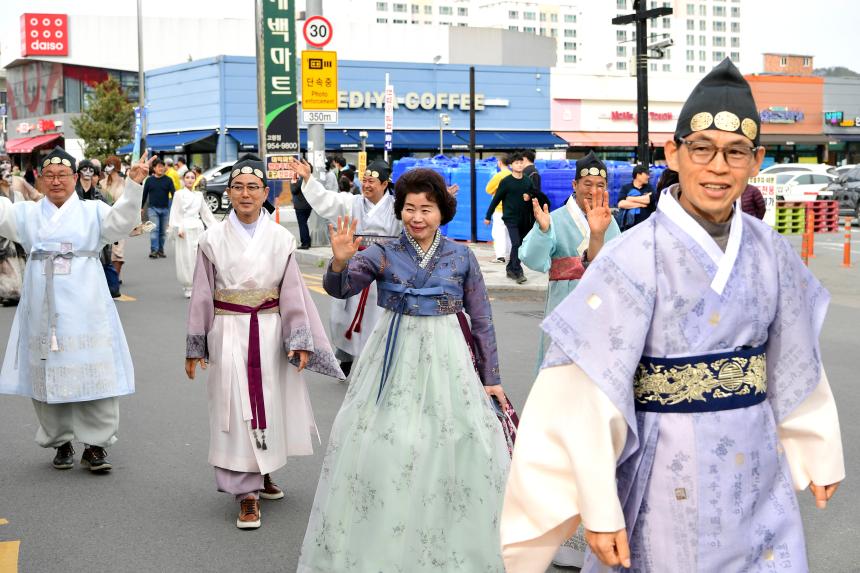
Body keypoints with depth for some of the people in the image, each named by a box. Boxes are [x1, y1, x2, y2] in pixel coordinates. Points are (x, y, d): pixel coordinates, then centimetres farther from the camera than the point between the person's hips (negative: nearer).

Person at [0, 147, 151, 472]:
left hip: (84, 310, -2)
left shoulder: (92, 211, 7)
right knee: (48, 377, 6)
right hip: (43, 310, 2)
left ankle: (95, 444, 8)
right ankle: (61, 442, 20)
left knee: (92, 376, -2)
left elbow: (120, 222, -10)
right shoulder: (29, 213, 13)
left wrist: (134, 185, -24)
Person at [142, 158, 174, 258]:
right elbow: (144, 194, 10)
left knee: (163, 231, 7)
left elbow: (173, 193, -2)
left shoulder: (168, 180, 3)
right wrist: (141, 208, 11)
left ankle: (160, 250, 17)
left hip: (165, 209, 1)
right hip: (153, 208, -1)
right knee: (155, 229, -12)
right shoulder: (149, 180, 4)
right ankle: (153, 250, -15)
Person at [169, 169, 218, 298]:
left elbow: (205, 212, 18)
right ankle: (187, 288, 2)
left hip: (198, 228, 4)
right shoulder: (179, 194, 2)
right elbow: (175, 213, -3)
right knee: (186, 258, -4)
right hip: (185, 229, -4)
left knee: (198, 257, 0)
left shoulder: (199, 195, 14)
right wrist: (178, 228, -14)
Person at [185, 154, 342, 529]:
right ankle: (247, 494, 1)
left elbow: (293, 292, 0)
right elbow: (202, 295, 3)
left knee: (268, 404, 11)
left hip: (271, 332, 1)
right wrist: (194, 347, 4)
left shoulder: (280, 239, 1)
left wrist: (300, 340, -5)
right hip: (228, 333, -1)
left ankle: (261, 473, 34)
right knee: (236, 409, -3)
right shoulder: (213, 238, -1)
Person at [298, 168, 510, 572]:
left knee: (457, 447, 1)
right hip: (394, 358, 0)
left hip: (447, 358, 0)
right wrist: (340, 261, -36)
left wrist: (492, 377, 5)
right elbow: (339, 288, -15)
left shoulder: (462, 257, 1)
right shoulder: (383, 254, -1)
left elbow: (482, 320, 6)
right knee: (382, 447, 0)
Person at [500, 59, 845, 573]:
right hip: (668, 479, -4)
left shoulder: (770, 252, -1)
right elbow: (593, 395, -18)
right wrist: (599, 510, -18)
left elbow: (794, 362, 10)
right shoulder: (636, 258, -16)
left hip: (757, 472, 4)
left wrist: (821, 454, 16)